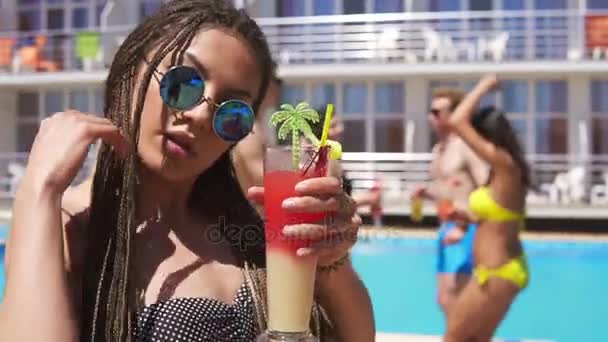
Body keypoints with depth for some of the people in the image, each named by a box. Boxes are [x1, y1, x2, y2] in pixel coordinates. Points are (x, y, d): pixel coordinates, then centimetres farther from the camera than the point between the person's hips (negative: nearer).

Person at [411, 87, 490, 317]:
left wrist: (464, 227, -24)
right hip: (446, 229, 10)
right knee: (444, 299, 12)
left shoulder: (467, 146, -12)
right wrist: (426, 193, 5)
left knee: (451, 299, -13)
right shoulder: (438, 149, 16)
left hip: (465, 231, -10)